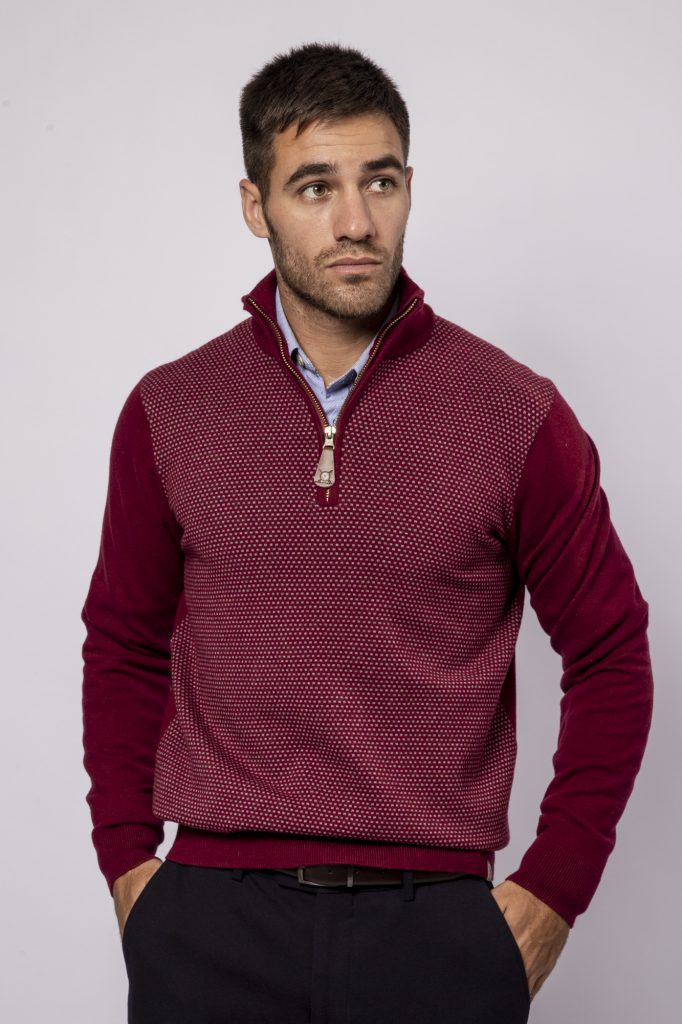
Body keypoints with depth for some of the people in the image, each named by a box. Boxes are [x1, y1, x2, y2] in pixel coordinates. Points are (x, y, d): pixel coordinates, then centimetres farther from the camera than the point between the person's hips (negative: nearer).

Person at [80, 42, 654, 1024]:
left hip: (432, 924, -1)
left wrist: (554, 892, 0)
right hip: (213, 926, 1)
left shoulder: (518, 416, -2)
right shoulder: (169, 414, 3)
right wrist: (127, 865, 5)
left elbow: (610, 657, 4)